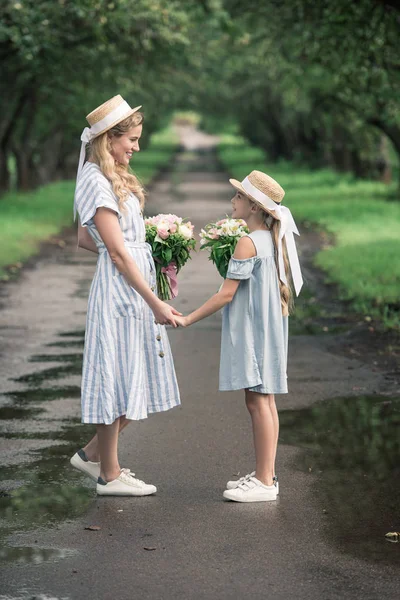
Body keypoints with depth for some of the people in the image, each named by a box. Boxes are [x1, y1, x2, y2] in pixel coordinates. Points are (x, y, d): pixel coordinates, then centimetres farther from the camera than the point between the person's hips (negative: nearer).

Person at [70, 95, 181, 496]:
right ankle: (109, 475, 11)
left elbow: (85, 239, 22)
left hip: (136, 290, 10)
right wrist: (155, 304, -18)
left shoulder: (111, 178, 15)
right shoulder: (96, 182, -15)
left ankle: (93, 454, 24)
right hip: (118, 292, -10)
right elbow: (117, 253, -18)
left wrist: (148, 253, 15)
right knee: (115, 378, 0)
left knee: (139, 381, 13)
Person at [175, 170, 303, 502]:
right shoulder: (274, 240, 10)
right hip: (270, 327, 9)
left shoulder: (247, 242, -16)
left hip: (252, 329, -9)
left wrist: (188, 319, -13)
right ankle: (266, 473, 18)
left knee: (257, 401, -7)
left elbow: (227, 293, -17)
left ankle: (264, 481, -5)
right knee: (265, 400, 12)